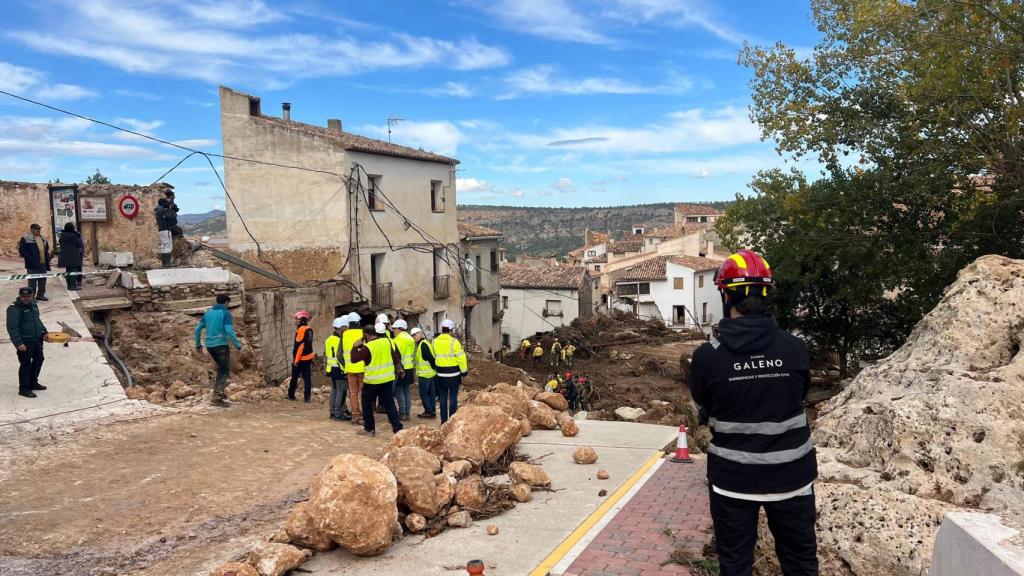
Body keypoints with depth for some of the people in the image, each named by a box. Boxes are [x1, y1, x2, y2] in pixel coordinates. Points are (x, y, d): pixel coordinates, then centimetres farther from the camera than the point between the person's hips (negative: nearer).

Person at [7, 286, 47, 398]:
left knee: (39, 359, 18)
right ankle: (24, 389, 12)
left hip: (36, 340, 8)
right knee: (25, 364, 0)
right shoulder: (14, 309, -17)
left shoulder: (33, 305, 8)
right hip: (24, 342, -8)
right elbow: (12, 328, -22)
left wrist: (44, 331, 16)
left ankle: (33, 383, 35)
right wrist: (18, 343, -27)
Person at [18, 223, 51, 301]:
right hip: (33, 265, -7)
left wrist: (47, 258, 15)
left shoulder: (43, 238, 16)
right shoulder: (26, 238, -7)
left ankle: (41, 294, 22)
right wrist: (29, 258, -17)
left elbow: (47, 248, 27)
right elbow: (21, 250, -11)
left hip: (43, 263, 7)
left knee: (42, 280, 12)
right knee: (32, 281, -4)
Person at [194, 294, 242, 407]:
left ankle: (218, 391, 21)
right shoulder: (226, 313, -9)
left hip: (210, 346, 7)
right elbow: (229, 331, -20)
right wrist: (237, 345, -11)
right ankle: (216, 397, -10)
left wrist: (198, 344, 21)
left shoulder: (208, 313, 11)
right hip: (221, 345, -7)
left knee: (221, 368, 24)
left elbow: (198, 329, 11)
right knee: (225, 371, -1)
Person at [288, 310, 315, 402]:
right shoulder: (309, 330, 9)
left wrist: (296, 359, -17)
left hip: (300, 359, -7)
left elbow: (299, 346, -19)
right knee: (307, 377, 4)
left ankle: (291, 395, 15)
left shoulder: (301, 330, -15)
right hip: (309, 358, 7)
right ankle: (307, 397, 1)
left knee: (294, 377, 7)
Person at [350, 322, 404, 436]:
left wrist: (355, 347, 2)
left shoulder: (368, 347, -18)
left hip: (372, 381, -5)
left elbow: (354, 359, -14)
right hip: (388, 379, 5)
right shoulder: (388, 342, 0)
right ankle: (397, 428, 2)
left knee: (367, 405, 12)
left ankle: (369, 429, 18)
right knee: (390, 404, 8)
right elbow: (395, 357, 11)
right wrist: (399, 369, 24)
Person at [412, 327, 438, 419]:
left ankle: (429, 412, 0)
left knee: (423, 393, -3)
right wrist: (435, 367, 14)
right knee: (431, 393, 14)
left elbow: (430, 358, -22)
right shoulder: (424, 343, 14)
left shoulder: (423, 344, -18)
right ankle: (432, 411, 20)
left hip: (425, 374, -10)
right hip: (430, 373, 10)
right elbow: (430, 357, 15)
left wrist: (434, 367, -16)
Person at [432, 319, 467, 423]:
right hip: (454, 374, -4)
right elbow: (461, 357, -12)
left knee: (443, 397, 11)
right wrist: (464, 371, -1)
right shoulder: (454, 342, -14)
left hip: (441, 374, 4)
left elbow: (433, 356, 6)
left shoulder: (435, 342, 0)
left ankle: (444, 420, 15)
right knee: (453, 397, 4)